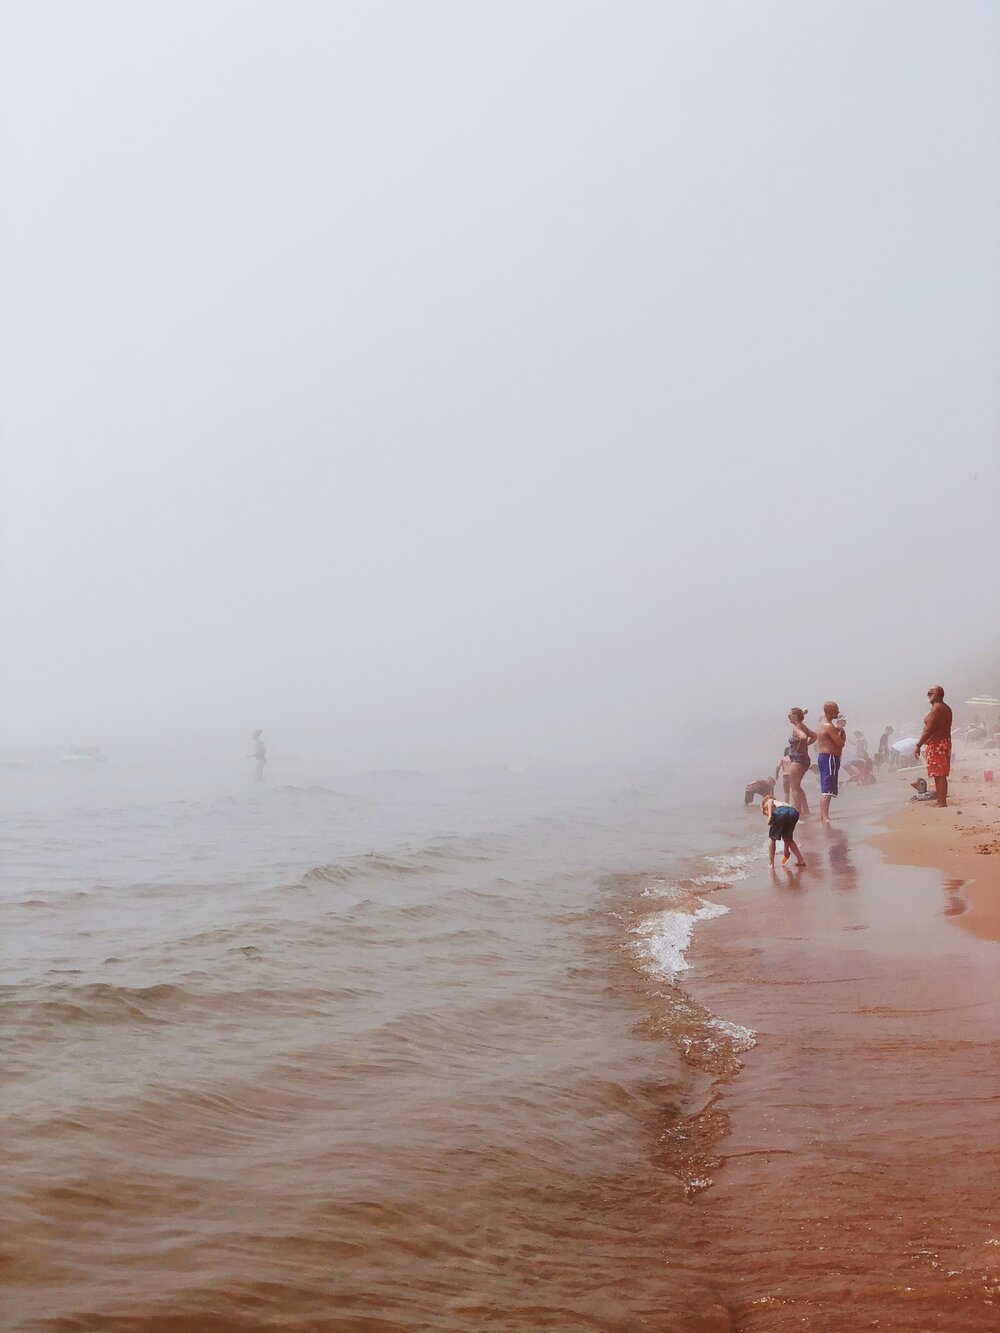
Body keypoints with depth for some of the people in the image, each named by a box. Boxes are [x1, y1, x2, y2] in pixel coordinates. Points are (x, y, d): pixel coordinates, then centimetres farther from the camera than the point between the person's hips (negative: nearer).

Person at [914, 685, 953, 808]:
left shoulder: (936, 708, -14)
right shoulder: (946, 708, 16)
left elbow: (929, 730, -20)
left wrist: (919, 745, -19)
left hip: (936, 744, -10)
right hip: (945, 742, 10)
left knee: (938, 776, -10)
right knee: (941, 776, 12)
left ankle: (941, 803, -12)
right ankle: (942, 802, 15)